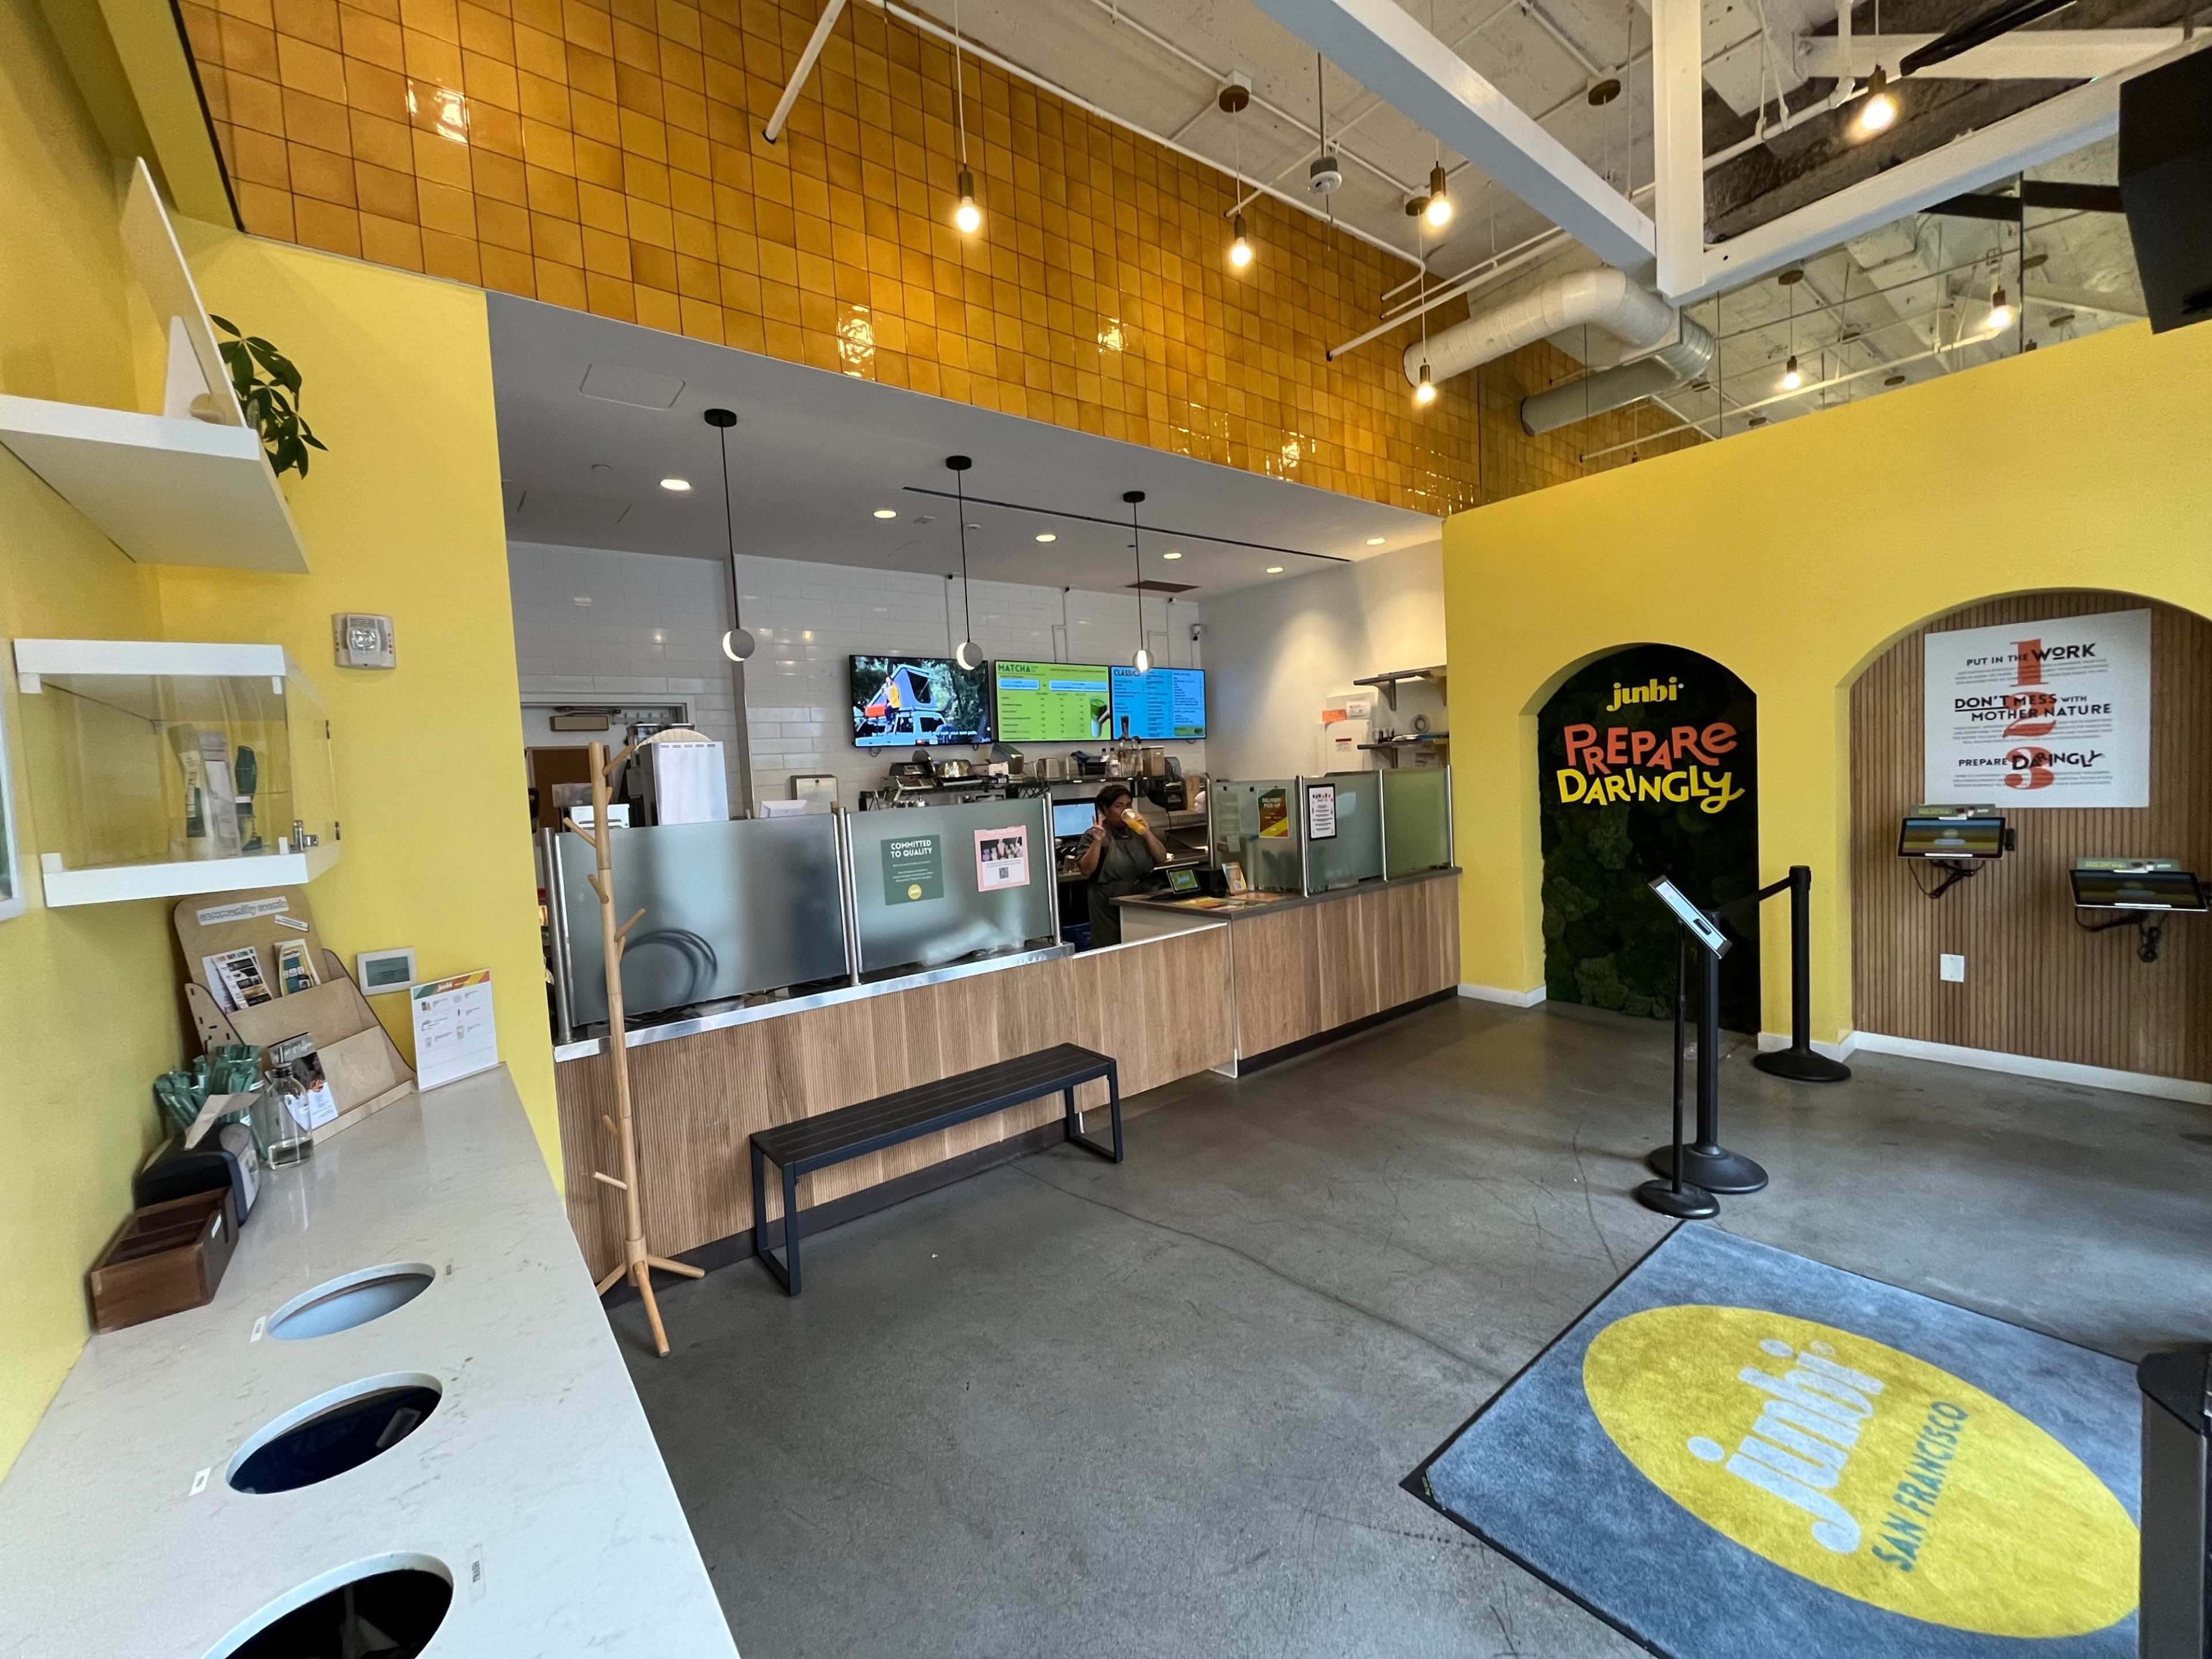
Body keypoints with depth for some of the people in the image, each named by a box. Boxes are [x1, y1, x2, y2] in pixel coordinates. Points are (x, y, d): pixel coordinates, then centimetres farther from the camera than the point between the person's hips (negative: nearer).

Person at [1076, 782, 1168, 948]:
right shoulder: (1093, 835, 0)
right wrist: (1098, 842, -19)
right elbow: (1086, 871, -9)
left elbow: (1162, 859, 7)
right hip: (1111, 908, -4)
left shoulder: (1138, 830, 13)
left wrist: (1148, 834, -6)